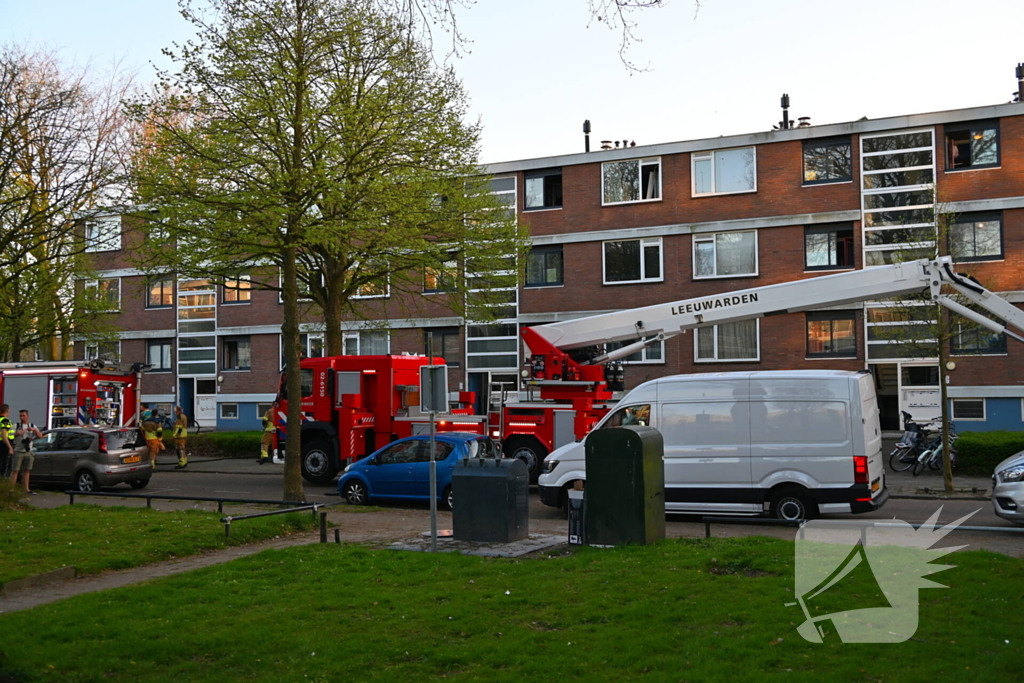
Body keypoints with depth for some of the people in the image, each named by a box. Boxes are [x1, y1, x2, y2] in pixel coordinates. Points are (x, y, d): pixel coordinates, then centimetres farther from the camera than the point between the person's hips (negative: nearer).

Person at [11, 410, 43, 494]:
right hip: (18, 451, -4)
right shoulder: (16, 426, 3)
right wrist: (17, 433, -24)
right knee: (15, 470, -7)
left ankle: (26, 489, 10)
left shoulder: (33, 426, 14)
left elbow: (40, 435, 5)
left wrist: (34, 430, -12)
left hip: (28, 452, 4)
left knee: (26, 471, 6)